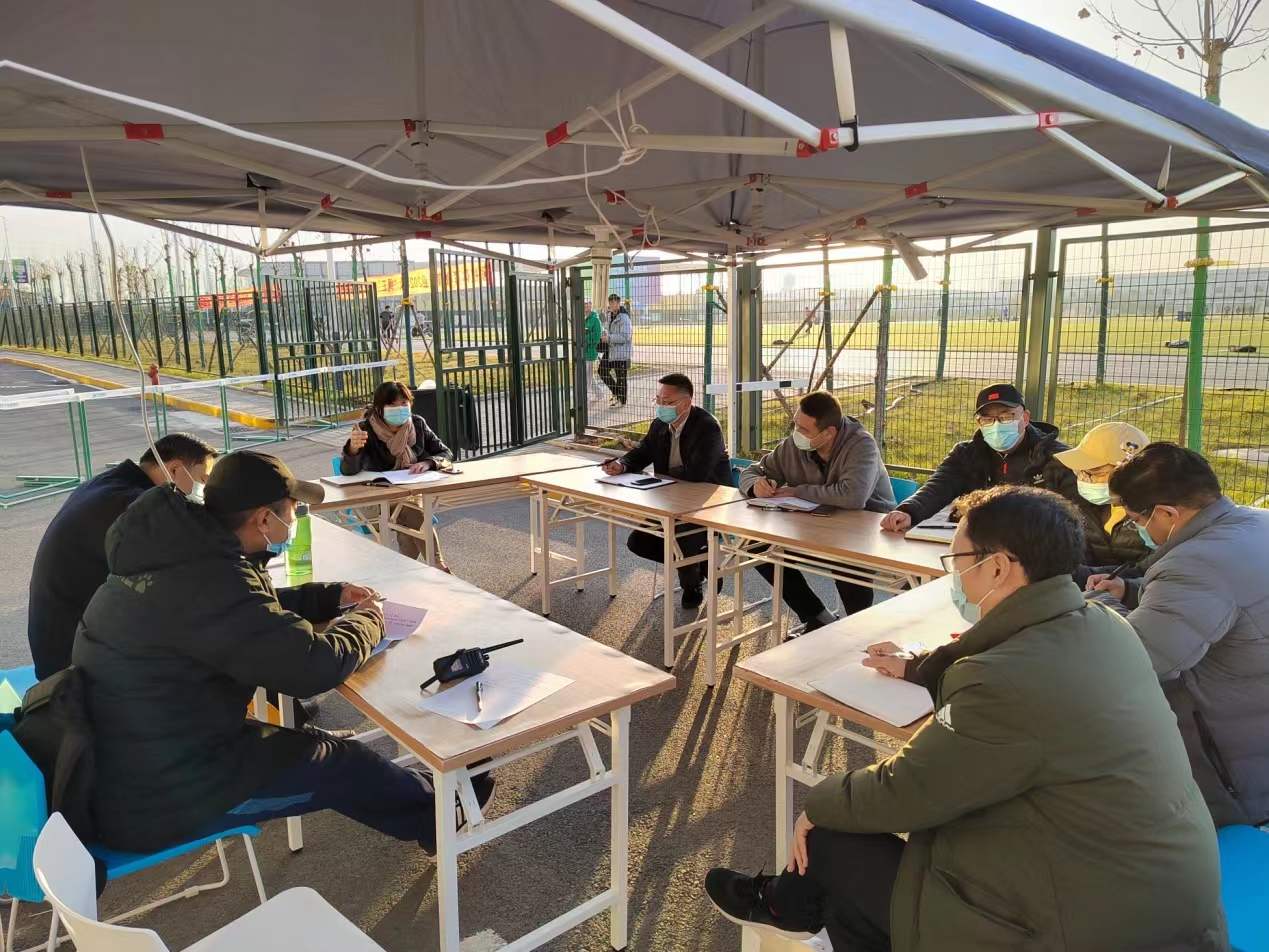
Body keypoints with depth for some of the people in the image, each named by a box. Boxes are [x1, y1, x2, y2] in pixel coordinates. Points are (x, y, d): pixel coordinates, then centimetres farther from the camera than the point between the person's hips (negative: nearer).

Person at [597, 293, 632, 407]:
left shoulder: (624, 318, -17)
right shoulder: (608, 315, 10)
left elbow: (625, 337, -24)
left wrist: (609, 338, -23)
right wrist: (604, 335, 6)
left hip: (621, 351, -9)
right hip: (610, 349, 9)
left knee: (620, 376, 1)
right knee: (602, 370, 11)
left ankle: (622, 401, 15)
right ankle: (616, 393, 26)